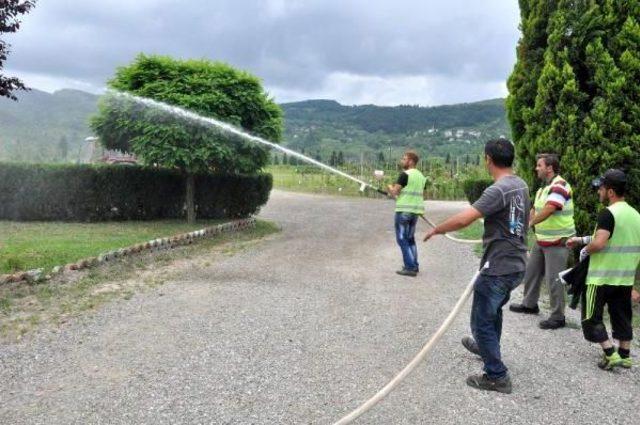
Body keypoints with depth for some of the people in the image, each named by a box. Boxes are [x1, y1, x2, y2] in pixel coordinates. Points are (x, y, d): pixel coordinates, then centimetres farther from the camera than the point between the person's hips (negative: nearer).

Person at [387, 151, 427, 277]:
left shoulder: (405, 174, -12)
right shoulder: (421, 176, 12)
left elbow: (394, 192, -13)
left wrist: (390, 187, 8)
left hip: (404, 210, -8)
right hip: (416, 210, 8)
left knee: (402, 239, -1)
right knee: (410, 238, 18)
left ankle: (410, 267, -5)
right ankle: (414, 266, 19)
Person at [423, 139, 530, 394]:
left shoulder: (498, 190, -22)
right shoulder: (521, 186, 7)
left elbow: (464, 219, -29)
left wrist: (436, 230, -14)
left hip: (498, 268, -9)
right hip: (517, 265, 9)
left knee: (482, 320, 3)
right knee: (493, 310, 29)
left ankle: (496, 376, 9)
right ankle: (487, 347, 50)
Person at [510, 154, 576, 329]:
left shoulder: (559, 185, -20)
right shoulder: (544, 187, 12)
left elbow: (548, 210, -30)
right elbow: (535, 209, 12)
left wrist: (530, 223, -19)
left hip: (557, 242, -10)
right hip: (542, 240, 10)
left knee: (553, 279, -4)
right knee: (531, 272, 19)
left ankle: (558, 317, 8)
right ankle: (529, 304, 36)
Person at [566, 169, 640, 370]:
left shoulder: (608, 213, -18)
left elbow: (599, 243, -29)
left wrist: (585, 251, -9)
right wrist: (582, 239, 17)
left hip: (601, 277, -7)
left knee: (592, 316, 5)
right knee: (622, 316, 18)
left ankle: (610, 354, 2)